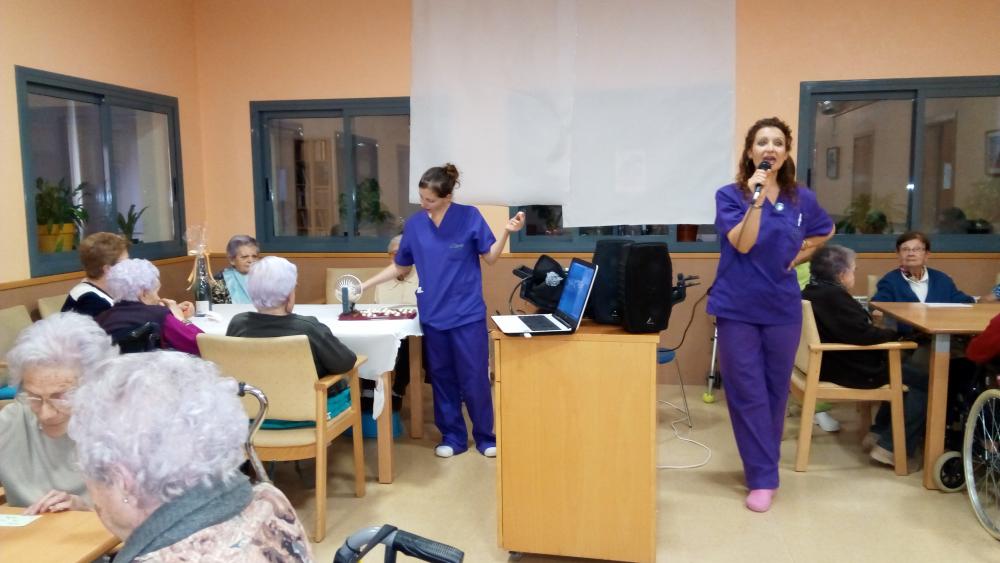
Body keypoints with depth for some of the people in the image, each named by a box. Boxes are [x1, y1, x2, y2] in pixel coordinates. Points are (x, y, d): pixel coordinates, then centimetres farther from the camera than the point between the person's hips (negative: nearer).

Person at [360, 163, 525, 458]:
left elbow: (490, 257, -2)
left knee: (474, 378, 2)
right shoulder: (414, 224, 2)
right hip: (433, 315, 3)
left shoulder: (470, 216, -8)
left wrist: (506, 232, -17)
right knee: (442, 378, 11)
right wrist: (365, 284, 6)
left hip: (468, 314, -3)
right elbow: (400, 267, 11)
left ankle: (486, 436, 19)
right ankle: (453, 437, 24)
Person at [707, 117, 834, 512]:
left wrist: (801, 255, 8)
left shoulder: (802, 199, 4)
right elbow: (742, 243, -18)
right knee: (748, 394, -2)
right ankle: (762, 479, 5)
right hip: (738, 308, -3)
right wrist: (756, 200, -27)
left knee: (776, 392, 11)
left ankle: (764, 468, 28)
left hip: (783, 308, 3)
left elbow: (825, 230, 23)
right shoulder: (730, 195, -5)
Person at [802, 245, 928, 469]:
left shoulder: (813, 291, 9)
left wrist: (868, 317, 11)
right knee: (924, 383, -4)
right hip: (849, 370, -11)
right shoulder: (834, 296, -24)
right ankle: (890, 447, -4)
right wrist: (894, 334, -10)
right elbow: (863, 335, -27)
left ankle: (879, 432, 26)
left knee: (905, 374, 28)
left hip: (832, 362, 11)